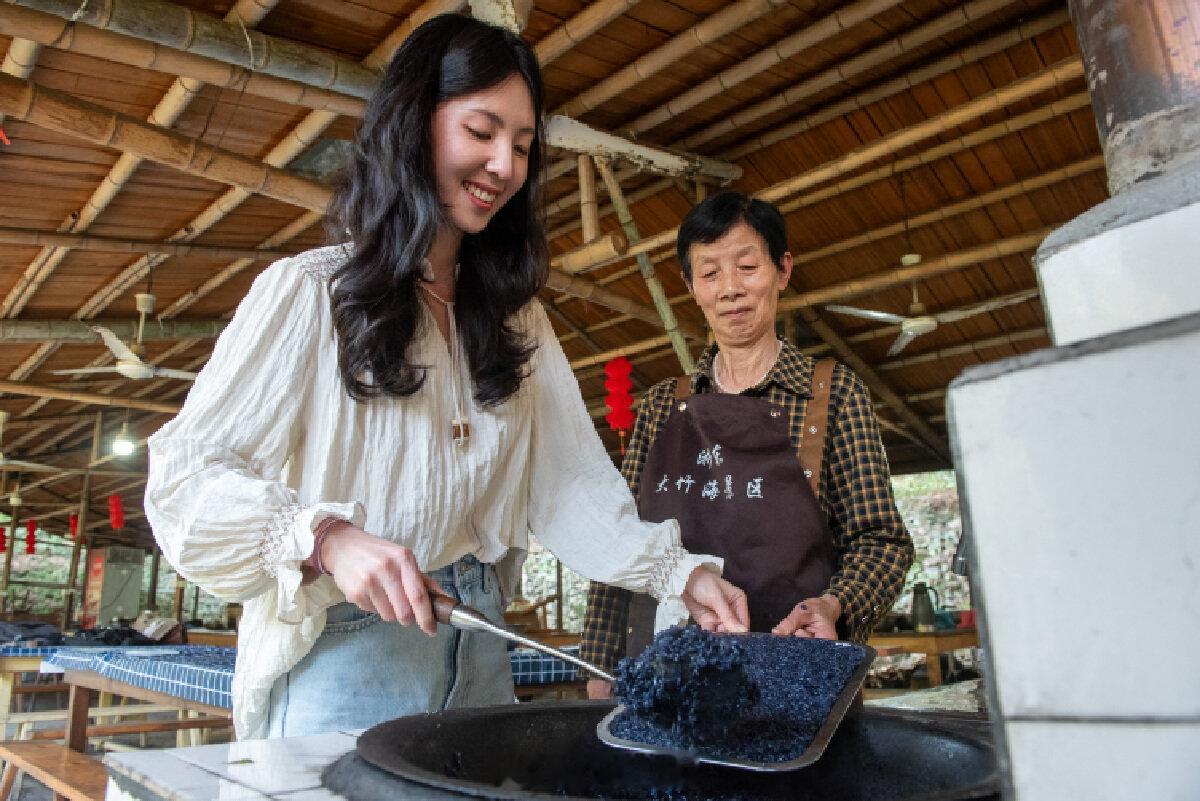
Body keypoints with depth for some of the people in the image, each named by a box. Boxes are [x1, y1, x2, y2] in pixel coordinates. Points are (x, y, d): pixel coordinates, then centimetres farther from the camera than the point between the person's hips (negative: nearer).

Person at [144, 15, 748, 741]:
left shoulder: (517, 319, 9)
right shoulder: (309, 292, -9)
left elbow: (572, 482, 1)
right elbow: (185, 477, -12)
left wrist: (680, 573, -13)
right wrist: (327, 538, -28)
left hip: (476, 656, 6)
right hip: (340, 654, -5)